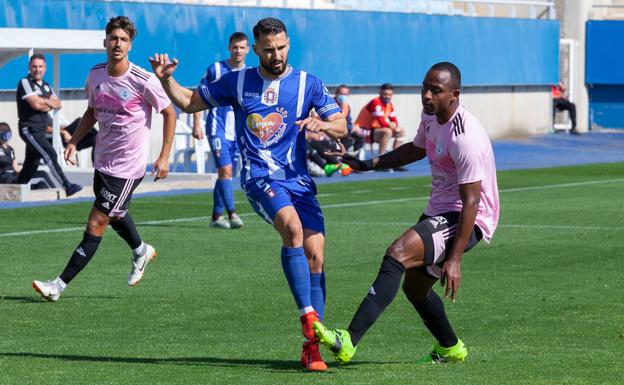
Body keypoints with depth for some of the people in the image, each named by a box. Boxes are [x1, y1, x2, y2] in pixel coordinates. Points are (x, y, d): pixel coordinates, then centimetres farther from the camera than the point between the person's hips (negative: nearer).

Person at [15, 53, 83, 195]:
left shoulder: (46, 86, 18)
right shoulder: (25, 83, -8)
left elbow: (58, 104, 9)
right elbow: (36, 104, -18)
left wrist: (45, 102, -10)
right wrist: (50, 105, 1)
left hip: (40, 130, 9)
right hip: (29, 129, -9)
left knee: (32, 163, 14)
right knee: (50, 155, -20)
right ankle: (67, 186, -25)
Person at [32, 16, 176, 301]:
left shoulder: (143, 81, -18)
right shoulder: (95, 75, -1)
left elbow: (169, 113, -7)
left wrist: (164, 157, -10)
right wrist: (73, 142, 5)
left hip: (127, 167, -7)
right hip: (103, 160, 7)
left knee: (95, 225, -9)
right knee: (115, 216, 28)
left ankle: (59, 285, -7)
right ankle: (141, 251, 57)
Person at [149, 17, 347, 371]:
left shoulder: (308, 84, 6)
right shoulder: (238, 82, 7)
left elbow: (342, 127, 3)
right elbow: (189, 103, 17)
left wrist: (320, 124, -18)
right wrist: (166, 78, 1)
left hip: (299, 179, 2)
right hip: (259, 176, -2)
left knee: (315, 256, -8)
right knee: (292, 227, -31)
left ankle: (312, 346, 1)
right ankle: (308, 316, -30)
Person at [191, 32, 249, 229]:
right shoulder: (216, 69, -3)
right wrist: (196, 123, -5)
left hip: (238, 132, 4)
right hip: (218, 129, -4)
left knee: (224, 173, 9)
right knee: (225, 170, -15)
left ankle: (217, 216, 15)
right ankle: (232, 213, -19)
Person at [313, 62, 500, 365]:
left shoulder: (465, 138, -25)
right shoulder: (431, 117, 4)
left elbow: (471, 201, -24)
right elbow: (415, 150, 27)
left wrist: (455, 259, -26)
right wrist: (368, 165, 21)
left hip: (466, 220, -10)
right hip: (439, 212, 10)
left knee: (397, 254, -28)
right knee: (414, 288, 20)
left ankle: (349, 341, -37)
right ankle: (450, 349, 45)